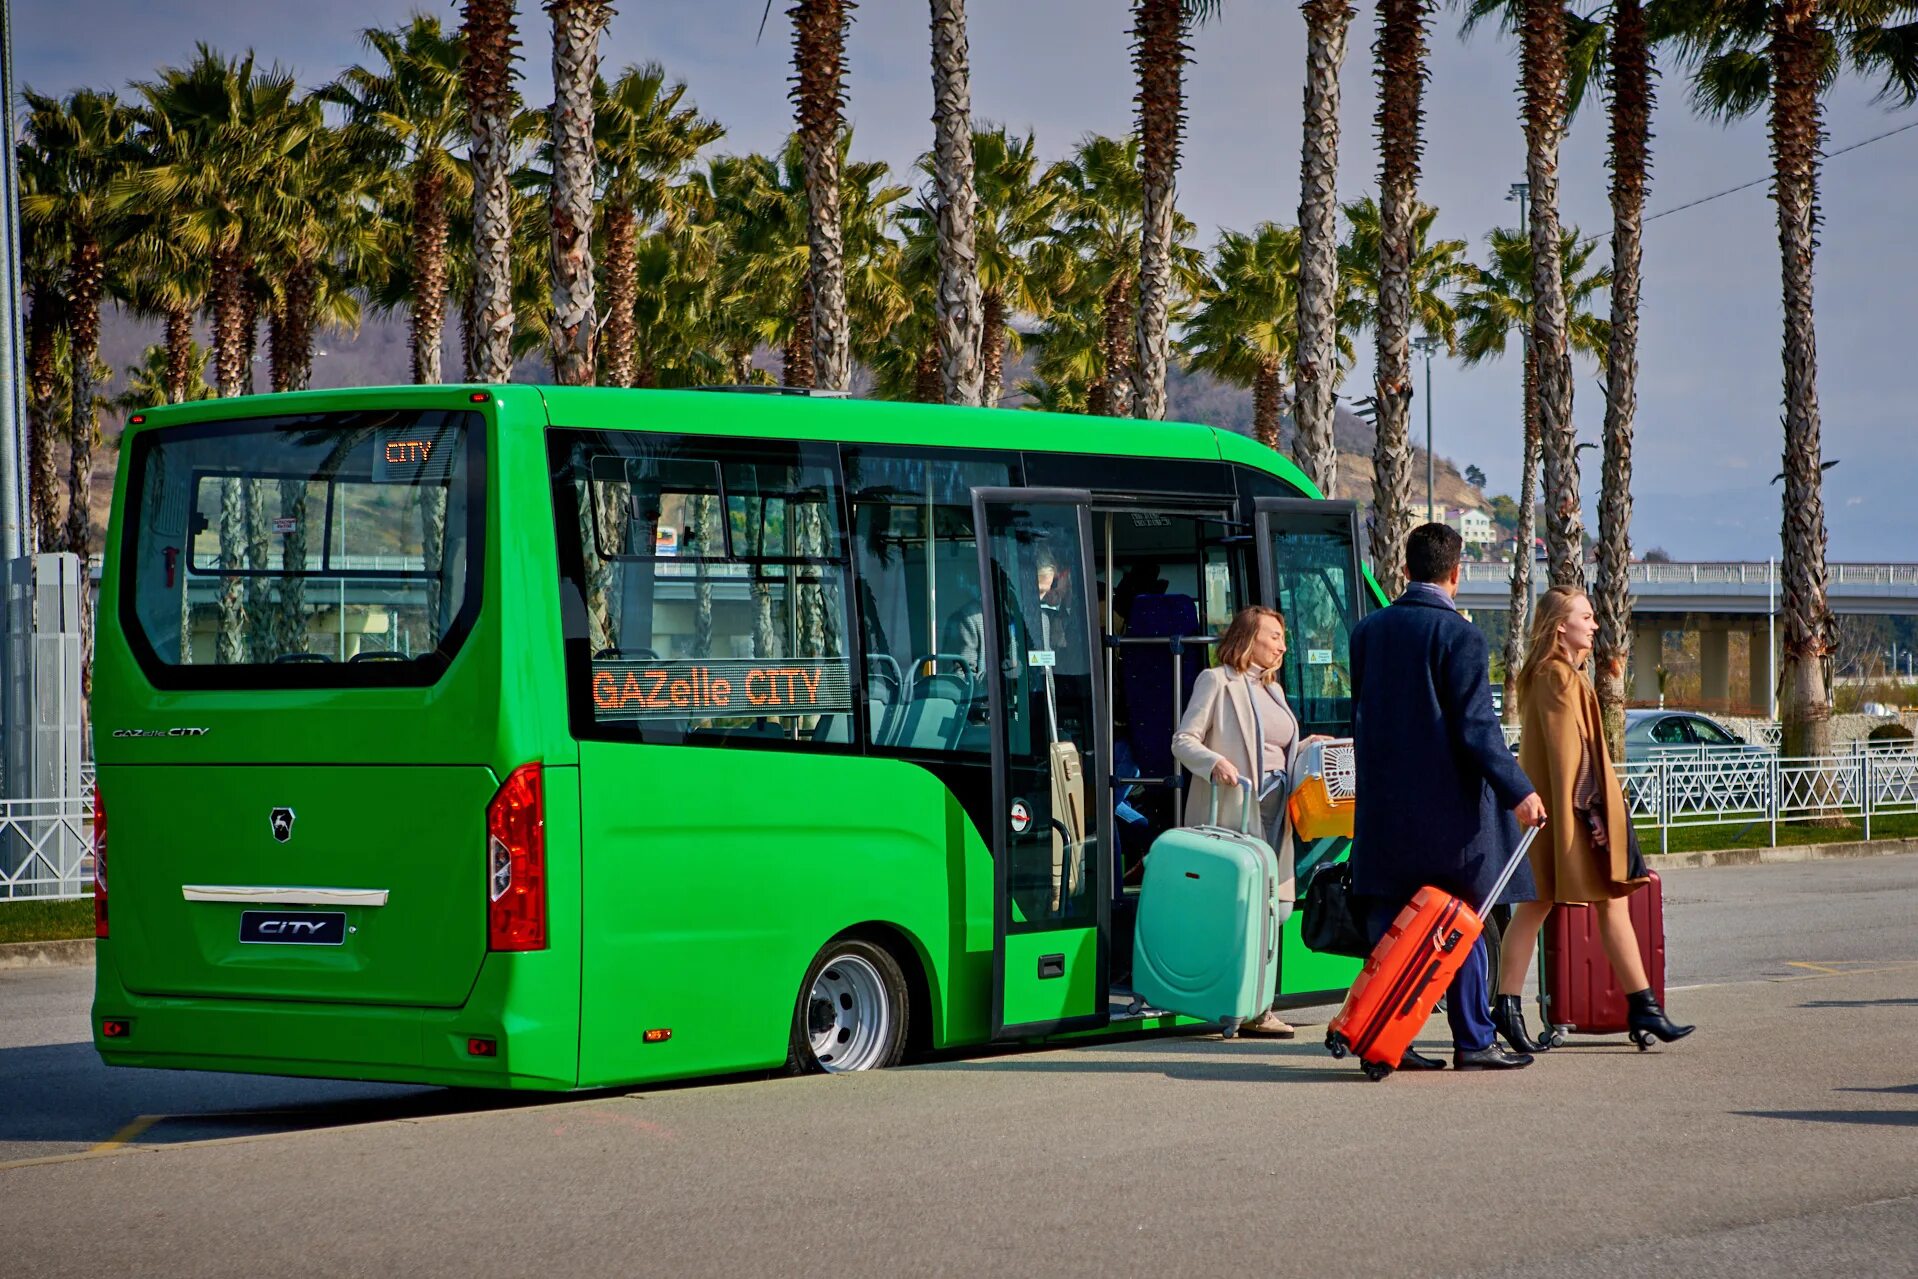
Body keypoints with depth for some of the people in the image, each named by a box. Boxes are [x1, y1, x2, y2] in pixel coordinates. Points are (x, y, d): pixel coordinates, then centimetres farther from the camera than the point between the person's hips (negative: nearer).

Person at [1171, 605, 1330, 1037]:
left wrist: (1308, 747, 12)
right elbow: (1183, 741, -5)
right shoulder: (1216, 681, 0)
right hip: (1232, 810, -8)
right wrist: (1214, 763, -22)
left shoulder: (1273, 690, 23)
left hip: (1273, 812, 8)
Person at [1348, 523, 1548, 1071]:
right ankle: (1472, 1041, 6)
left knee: (1388, 924, 7)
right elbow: (1476, 728, -15)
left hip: (1383, 805, 5)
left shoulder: (1368, 632, 7)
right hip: (1447, 803, -5)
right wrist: (1518, 790, -12)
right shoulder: (1459, 635, -11)